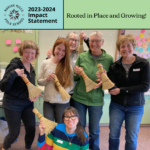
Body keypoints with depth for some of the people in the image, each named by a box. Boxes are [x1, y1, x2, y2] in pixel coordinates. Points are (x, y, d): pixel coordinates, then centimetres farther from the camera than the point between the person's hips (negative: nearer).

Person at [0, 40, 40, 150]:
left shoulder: (31, 68, 4)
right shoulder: (14, 65, -17)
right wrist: (13, 74, -34)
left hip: (28, 104, 6)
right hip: (12, 105, -6)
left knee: (31, 129, 7)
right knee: (14, 133, 5)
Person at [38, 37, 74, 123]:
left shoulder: (67, 65, -5)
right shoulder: (45, 63, -2)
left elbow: (71, 84, -2)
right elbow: (39, 81, 4)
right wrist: (47, 79, -16)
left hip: (63, 102, -1)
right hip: (48, 101, 1)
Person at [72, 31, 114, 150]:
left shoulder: (109, 59, -7)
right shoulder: (82, 56, -5)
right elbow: (75, 78, 4)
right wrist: (77, 74, -18)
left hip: (96, 100, 0)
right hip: (79, 98, 1)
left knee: (95, 131, 14)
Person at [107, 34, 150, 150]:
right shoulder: (115, 66, -5)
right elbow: (113, 87, -12)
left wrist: (121, 90, -20)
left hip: (135, 107, -1)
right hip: (117, 105, 1)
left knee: (132, 137, 10)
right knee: (113, 134, 9)